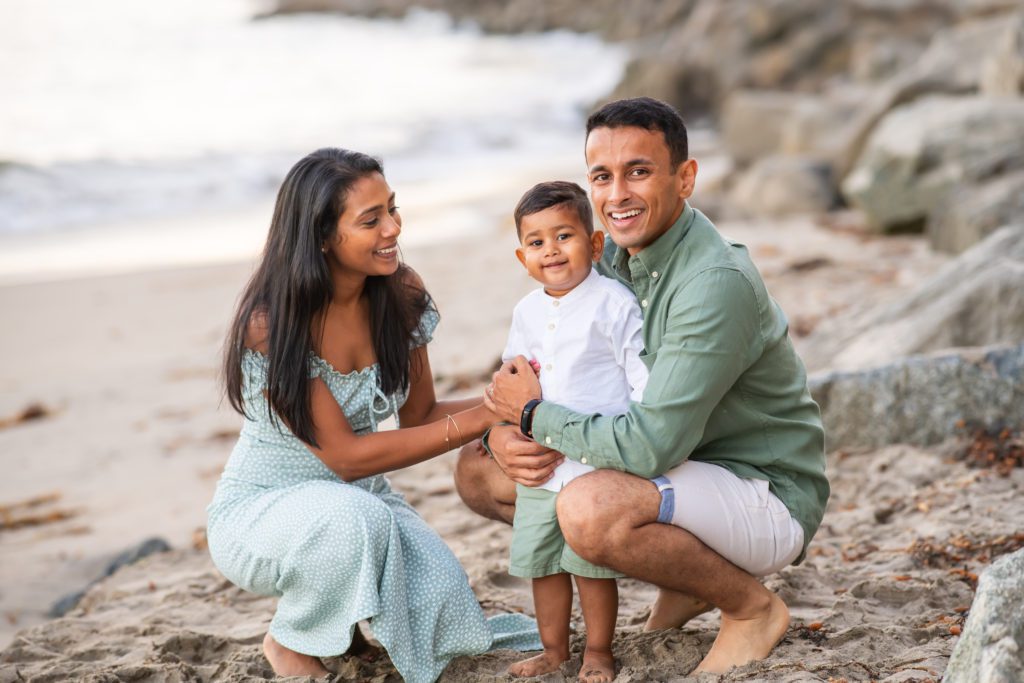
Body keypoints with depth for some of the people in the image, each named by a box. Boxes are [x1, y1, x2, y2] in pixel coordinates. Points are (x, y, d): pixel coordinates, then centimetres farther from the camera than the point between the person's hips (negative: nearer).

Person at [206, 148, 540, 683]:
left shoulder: (402, 294, -7)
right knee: (353, 515, -38)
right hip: (259, 512, -5)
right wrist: (482, 417, -27)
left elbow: (419, 415, 0)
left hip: (360, 503, 5)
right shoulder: (270, 326, -25)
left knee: (438, 596, -23)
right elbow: (346, 456, -25)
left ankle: (347, 623, 13)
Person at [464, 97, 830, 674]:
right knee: (478, 469, 6)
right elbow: (533, 373, 8)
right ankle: (683, 585, 11)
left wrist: (535, 414, -18)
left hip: (767, 494, -9)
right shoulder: (612, 259, 0)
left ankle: (752, 606, -7)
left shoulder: (718, 282, -26)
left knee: (591, 507, -36)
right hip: (679, 469, 9)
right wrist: (502, 433, -15)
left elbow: (652, 445, -32)